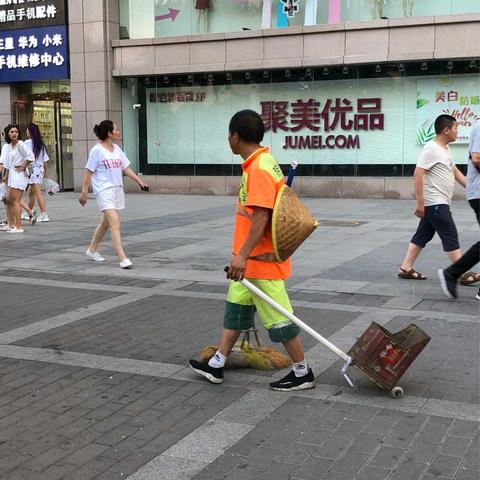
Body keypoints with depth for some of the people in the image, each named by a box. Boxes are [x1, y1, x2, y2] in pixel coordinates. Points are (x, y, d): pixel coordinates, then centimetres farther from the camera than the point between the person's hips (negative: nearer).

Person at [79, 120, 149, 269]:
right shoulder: (97, 150, -9)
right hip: (104, 190, -8)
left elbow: (126, 168, 15)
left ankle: (92, 250, 36)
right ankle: (122, 258, -19)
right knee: (115, 224, -16)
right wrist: (84, 192, -8)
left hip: (117, 189, 8)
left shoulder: (117, 149, 12)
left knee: (105, 223, 18)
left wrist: (139, 181, 7)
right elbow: (89, 172, -7)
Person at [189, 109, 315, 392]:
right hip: (252, 258, 11)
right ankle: (217, 365, 28)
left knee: (278, 317, 0)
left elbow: (261, 215, -28)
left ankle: (303, 374, 13)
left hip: (261, 260, -10)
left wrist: (243, 255, -30)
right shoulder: (259, 163, 10)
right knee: (236, 307, 17)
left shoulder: (259, 168, -21)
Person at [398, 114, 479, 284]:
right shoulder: (431, 148, -16)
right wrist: (420, 202, -23)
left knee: (423, 235, 11)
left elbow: (455, 171, 24)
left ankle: (406, 268, 15)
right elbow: (418, 174, -21)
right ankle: (463, 274, -1)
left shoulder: (445, 149, 15)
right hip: (435, 203, -10)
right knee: (450, 237, -6)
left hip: (438, 202, 10)